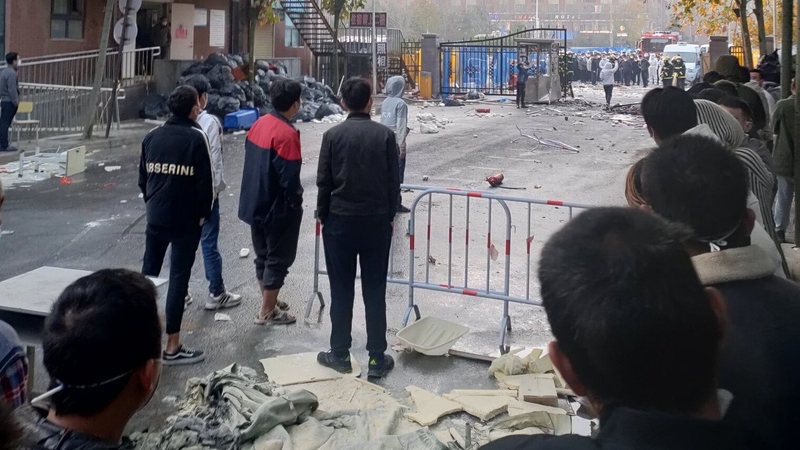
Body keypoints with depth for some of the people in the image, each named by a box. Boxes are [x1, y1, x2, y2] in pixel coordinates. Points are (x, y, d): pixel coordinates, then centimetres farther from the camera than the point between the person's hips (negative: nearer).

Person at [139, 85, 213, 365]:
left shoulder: (152, 137, 6)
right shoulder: (196, 138, -11)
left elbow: (142, 178, 11)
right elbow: (205, 182, -12)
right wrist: (203, 213, 0)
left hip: (155, 218, 5)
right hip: (186, 219, -5)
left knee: (148, 273, 18)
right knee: (178, 278, -1)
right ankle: (172, 347, 2)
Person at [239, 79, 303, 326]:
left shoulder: (259, 124, 3)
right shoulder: (287, 133, -22)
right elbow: (289, 176, -24)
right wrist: (296, 201, -8)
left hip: (255, 202, 8)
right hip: (278, 207, -8)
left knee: (263, 255, 19)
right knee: (278, 259, 4)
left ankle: (269, 301, 34)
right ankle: (267, 312, 11)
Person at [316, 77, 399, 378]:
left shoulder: (333, 136, -5)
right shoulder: (385, 135, -4)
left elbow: (323, 183, -3)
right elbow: (393, 182, -2)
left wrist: (323, 217, 9)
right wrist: (389, 216, 10)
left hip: (340, 221, 0)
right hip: (376, 222, 0)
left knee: (341, 291, 8)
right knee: (375, 292, 6)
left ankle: (340, 354, 16)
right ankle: (377, 358, 10)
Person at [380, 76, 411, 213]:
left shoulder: (385, 102, 9)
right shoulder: (400, 103, -13)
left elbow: (382, 122, 12)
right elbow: (401, 126, -16)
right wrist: (402, 145, -15)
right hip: (396, 142, -7)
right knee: (397, 174, -2)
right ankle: (396, 203, -1)